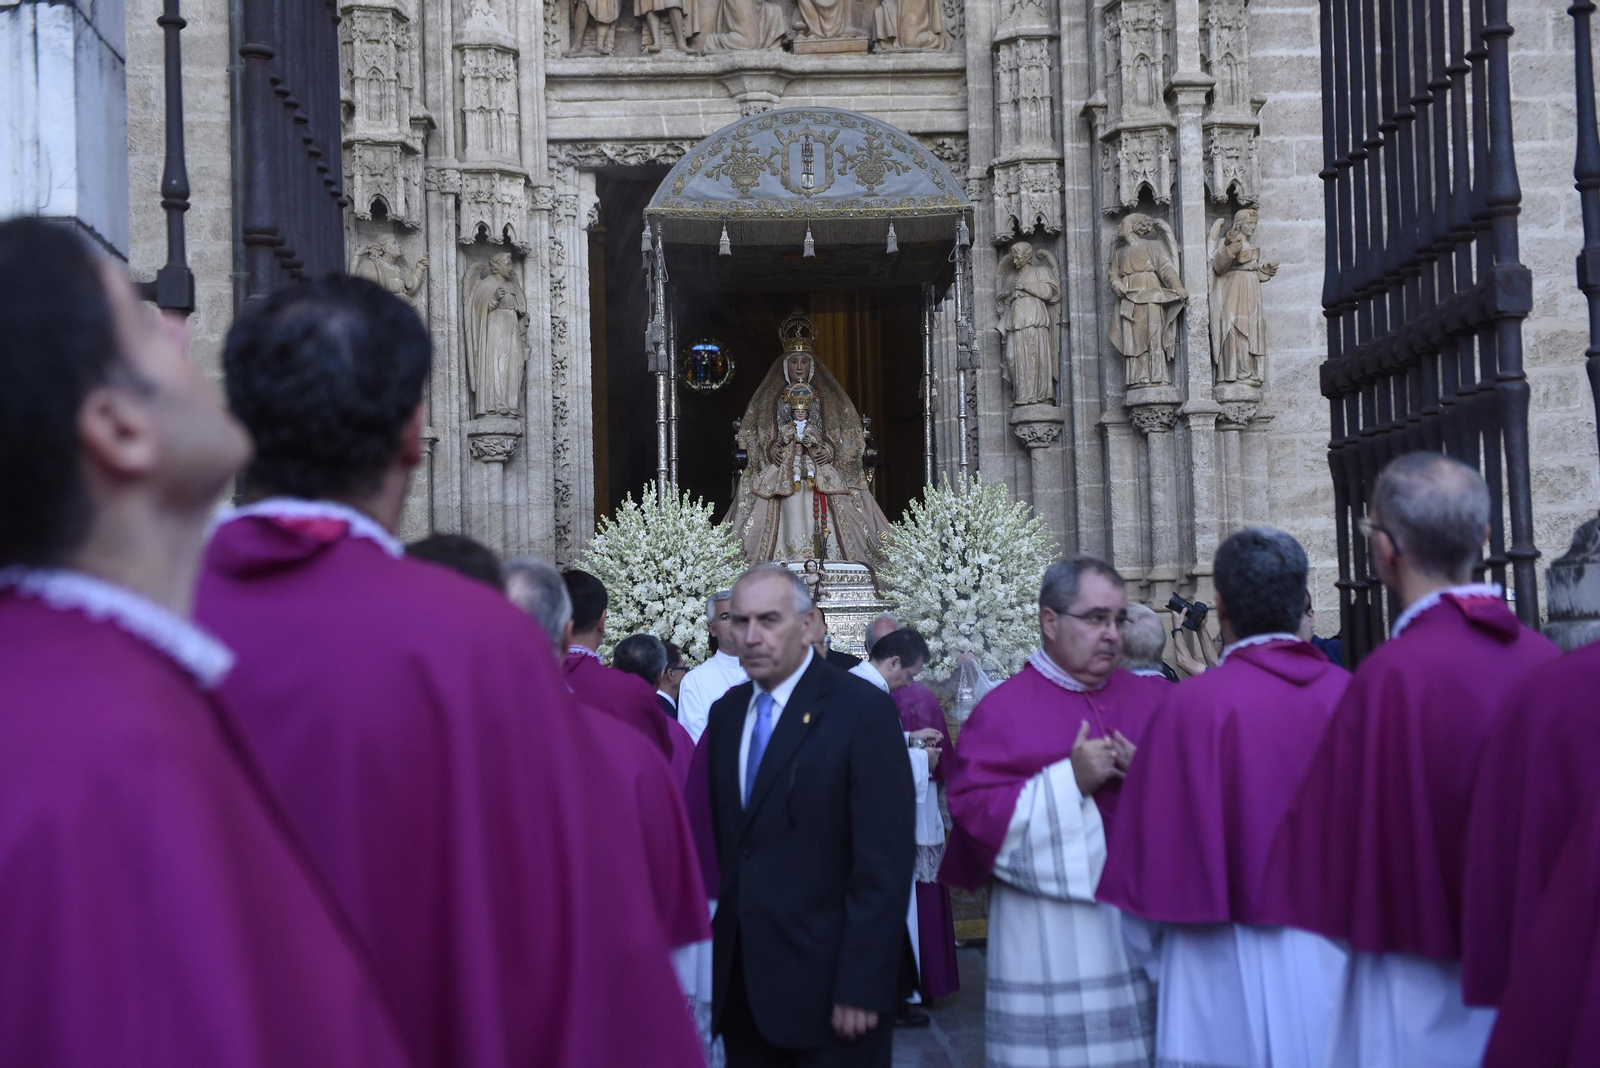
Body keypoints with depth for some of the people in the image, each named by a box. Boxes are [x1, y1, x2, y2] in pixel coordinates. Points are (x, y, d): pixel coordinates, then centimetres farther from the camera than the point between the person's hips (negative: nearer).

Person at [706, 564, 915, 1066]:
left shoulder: (862, 710, -10)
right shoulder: (727, 712, 10)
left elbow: (885, 863, -14)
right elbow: (720, 838, 12)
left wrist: (860, 988, -17)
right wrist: (714, 956, 3)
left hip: (826, 987, -5)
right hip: (740, 985, 6)